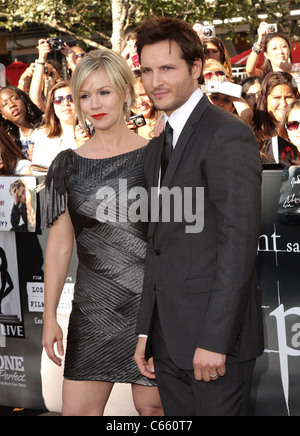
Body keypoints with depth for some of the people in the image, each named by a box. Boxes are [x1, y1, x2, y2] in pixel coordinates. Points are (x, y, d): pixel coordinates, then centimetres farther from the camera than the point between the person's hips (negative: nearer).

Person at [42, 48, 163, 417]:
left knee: (151, 405, 6)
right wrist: (49, 317, 5)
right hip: (93, 305, 3)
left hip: (150, 301, -2)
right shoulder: (69, 165, 6)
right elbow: (59, 245, 8)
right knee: (77, 409, 3)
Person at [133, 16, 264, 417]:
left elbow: (239, 243, -17)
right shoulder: (157, 148, 17)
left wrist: (214, 339, -20)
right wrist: (145, 331, 13)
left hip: (215, 337, -8)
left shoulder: (229, 136, -11)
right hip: (169, 338, 8)